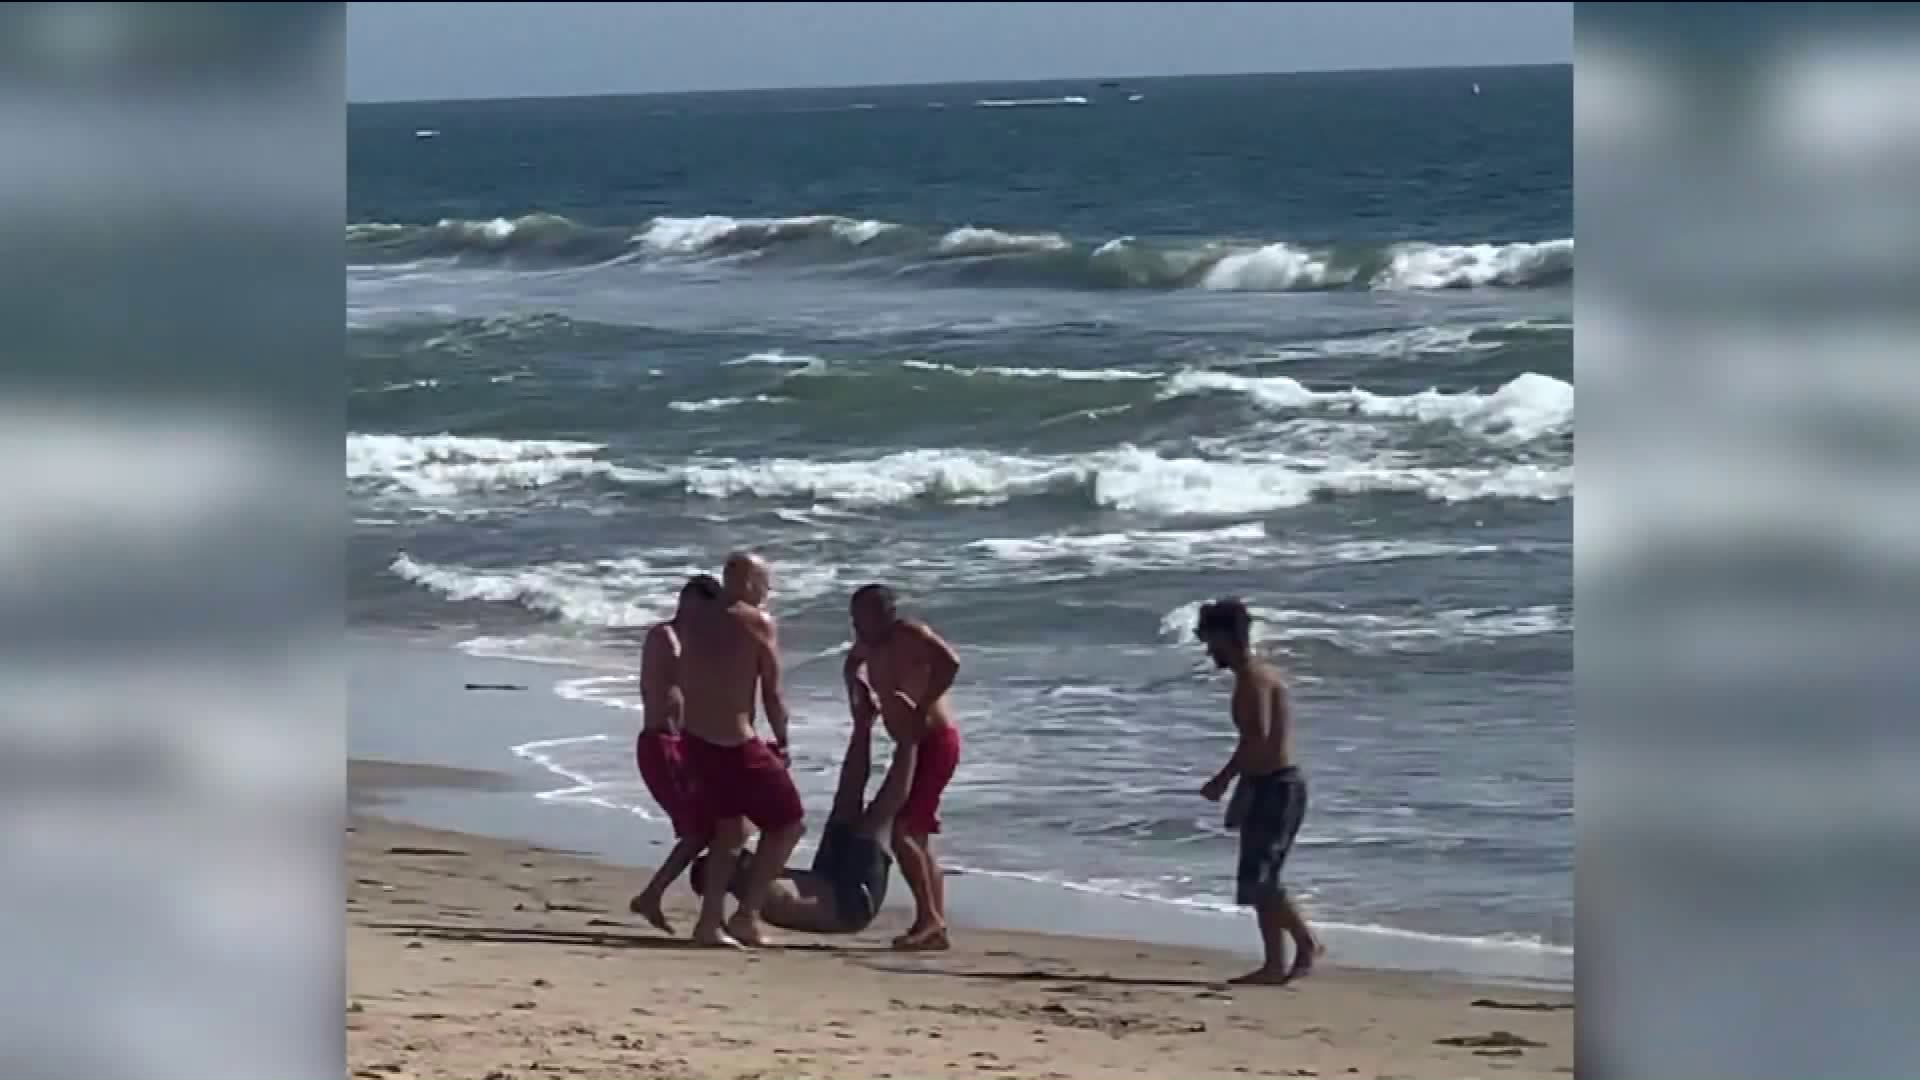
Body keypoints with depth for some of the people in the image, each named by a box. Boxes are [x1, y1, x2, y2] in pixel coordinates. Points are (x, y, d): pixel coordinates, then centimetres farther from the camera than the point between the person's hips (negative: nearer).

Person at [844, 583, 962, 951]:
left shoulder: (909, 635, -17)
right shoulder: (870, 644, 9)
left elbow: (949, 662, -33)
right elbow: (853, 664, 33)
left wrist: (923, 707, -28)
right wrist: (858, 689, 13)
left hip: (933, 742, -10)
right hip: (911, 745, 10)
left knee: (901, 830, -17)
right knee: (916, 837, 11)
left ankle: (929, 917, -16)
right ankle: (935, 925, 14)